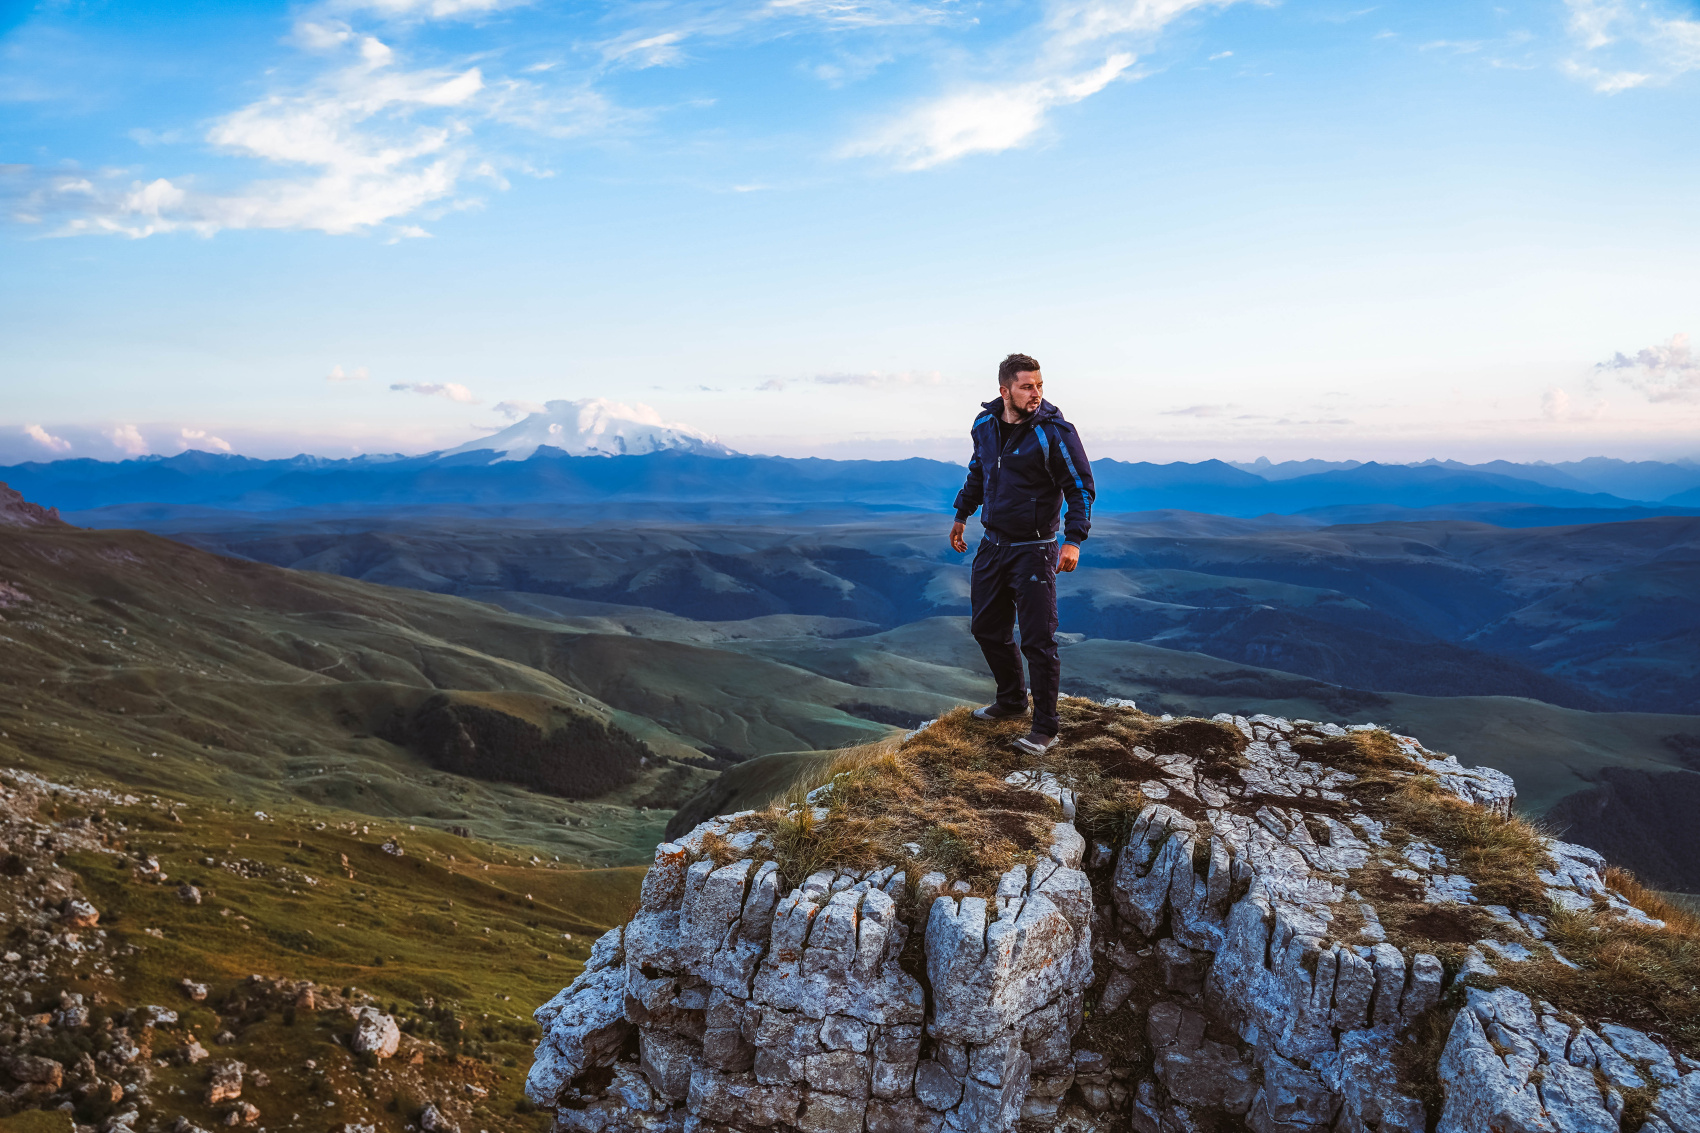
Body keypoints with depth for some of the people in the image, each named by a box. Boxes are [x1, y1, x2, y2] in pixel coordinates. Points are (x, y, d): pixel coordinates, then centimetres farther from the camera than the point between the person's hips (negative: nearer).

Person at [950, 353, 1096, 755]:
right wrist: (962, 515, 27)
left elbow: (1081, 488, -12)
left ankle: (1045, 728, 5)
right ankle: (1012, 699, 38)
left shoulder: (1055, 431, -15)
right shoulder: (985, 425, 3)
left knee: (1037, 640, -6)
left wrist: (1073, 540, -21)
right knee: (987, 628, 17)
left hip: (1034, 549, -6)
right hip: (992, 543, 7)